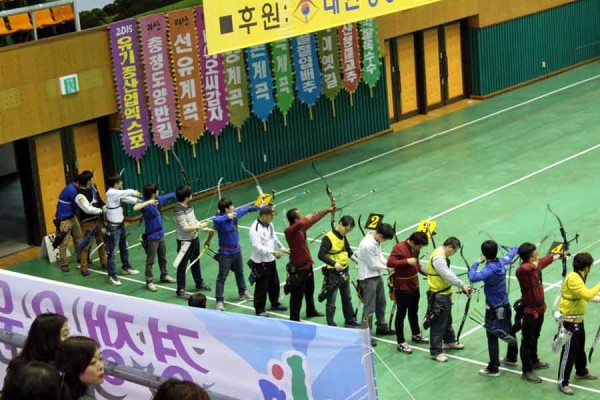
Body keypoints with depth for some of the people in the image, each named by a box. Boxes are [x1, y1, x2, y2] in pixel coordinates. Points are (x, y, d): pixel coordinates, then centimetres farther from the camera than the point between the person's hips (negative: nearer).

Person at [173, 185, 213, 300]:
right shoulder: (179, 211, -25)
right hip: (185, 241, -9)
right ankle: (181, 290, 13)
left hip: (194, 238, 9)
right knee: (182, 266, 3)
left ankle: (199, 283, 42)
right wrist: (200, 226, -18)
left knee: (195, 262, 24)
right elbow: (185, 228, -27)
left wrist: (205, 228, 7)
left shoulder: (189, 206, 2)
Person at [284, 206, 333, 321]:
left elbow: (314, 219, 15)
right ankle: (294, 319, 8)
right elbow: (301, 223, -47)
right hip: (298, 268, -9)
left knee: (310, 290, 27)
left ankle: (311, 311, 46)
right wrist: (306, 218, -24)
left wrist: (327, 210, 25)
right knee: (297, 294, -1)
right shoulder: (289, 231, -27)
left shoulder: (302, 228, -1)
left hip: (307, 265, 9)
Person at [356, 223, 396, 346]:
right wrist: (387, 268, -8)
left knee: (381, 302, 24)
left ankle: (382, 327, 42)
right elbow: (374, 265, -22)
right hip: (368, 278, -10)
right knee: (369, 308, -3)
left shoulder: (376, 239, -2)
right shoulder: (367, 245, -30)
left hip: (377, 275, 10)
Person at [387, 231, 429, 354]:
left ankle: (416, 334, 39)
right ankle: (400, 342, 4)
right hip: (402, 287, -8)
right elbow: (390, 263, -29)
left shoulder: (415, 249, 5)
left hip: (414, 285, 8)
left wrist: (424, 271, 5)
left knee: (414, 311, 23)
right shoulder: (399, 248, -21)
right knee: (401, 313, -1)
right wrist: (407, 261, -34)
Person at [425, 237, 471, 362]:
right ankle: (435, 352, 2)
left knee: (447, 319, 26)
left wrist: (462, 286, 4)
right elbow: (448, 275, -26)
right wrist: (462, 286, -18)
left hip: (445, 294, 11)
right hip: (438, 296, -11)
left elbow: (448, 274, 11)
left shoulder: (442, 255, 8)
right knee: (438, 324, -4)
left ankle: (449, 341, 44)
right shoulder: (438, 258, -25)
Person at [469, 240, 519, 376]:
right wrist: (516, 248, 41)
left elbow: (473, 277, -42)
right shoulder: (502, 262, -5)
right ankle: (511, 357, 44)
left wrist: (476, 263, -24)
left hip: (494, 309, -8)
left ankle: (493, 368, -2)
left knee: (492, 338, -3)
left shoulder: (490, 269, -27)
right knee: (509, 332, 24)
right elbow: (510, 255, 19)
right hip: (505, 305, 8)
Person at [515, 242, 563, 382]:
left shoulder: (536, 265, -1)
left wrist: (559, 255, 36)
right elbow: (525, 268, -55)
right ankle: (526, 371, 13)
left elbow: (546, 260, 21)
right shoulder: (522, 270, -29)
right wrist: (534, 264, -35)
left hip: (539, 308, 9)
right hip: (529, 311, -9)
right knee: (527, 341, 3)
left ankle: (534, 361, 44)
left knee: (535, 337, 26)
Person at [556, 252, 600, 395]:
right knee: (569, 351, -4)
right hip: (569, 322, -10)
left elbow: (584, 296, 18)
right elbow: (587, 295, -32)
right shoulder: (573, 278, -25)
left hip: (578, 320, 10)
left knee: (580, 348, 26)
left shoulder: (578, 277, 7)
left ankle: (581, 372, 45)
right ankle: (563, 383, 4)